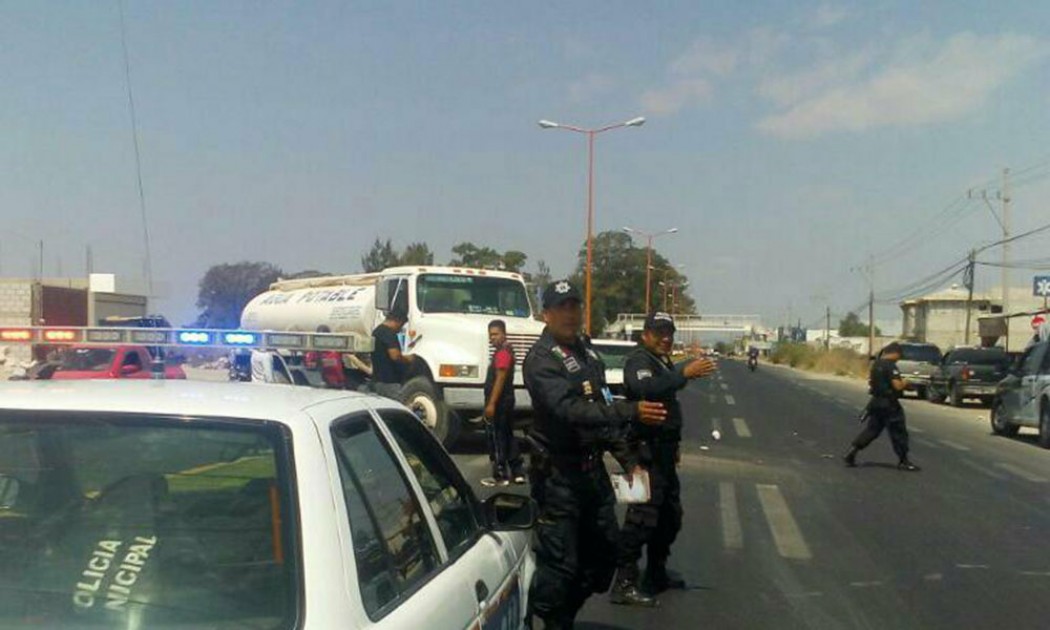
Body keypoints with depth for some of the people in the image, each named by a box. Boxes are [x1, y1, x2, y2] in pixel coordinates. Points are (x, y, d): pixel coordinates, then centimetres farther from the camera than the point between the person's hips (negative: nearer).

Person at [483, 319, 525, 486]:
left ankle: (500, 475, -1)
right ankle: (517, 473, 20)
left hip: (499, 402, -11)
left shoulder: (502, 353, -17)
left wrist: (491, 404, -24)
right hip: (506, 401, 11)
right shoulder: (506, 350, 16)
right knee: (508, 435, 16)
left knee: (496, 437, -4)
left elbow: (500, 379, -23)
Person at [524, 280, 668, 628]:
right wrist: (631, 411, -34)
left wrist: (626, 458, 15)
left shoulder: (588, 355, 14)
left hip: (592, 467, 9)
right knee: (560, 563, -8)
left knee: (604, 552, 15)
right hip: (558, 473, -9)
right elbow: (570, 410, -28)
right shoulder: (541, 358, -15)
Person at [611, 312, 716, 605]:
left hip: (663, 450, 10)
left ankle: (657, 574, 28)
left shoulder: (662, 362, 20)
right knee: (643, 516, -15)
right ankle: (624, 583, -13)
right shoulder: (638, 360, -11)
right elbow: (645, 388, -33)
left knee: (670, 515, 15)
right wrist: (684, 373, -37)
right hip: (646, 450, -10)